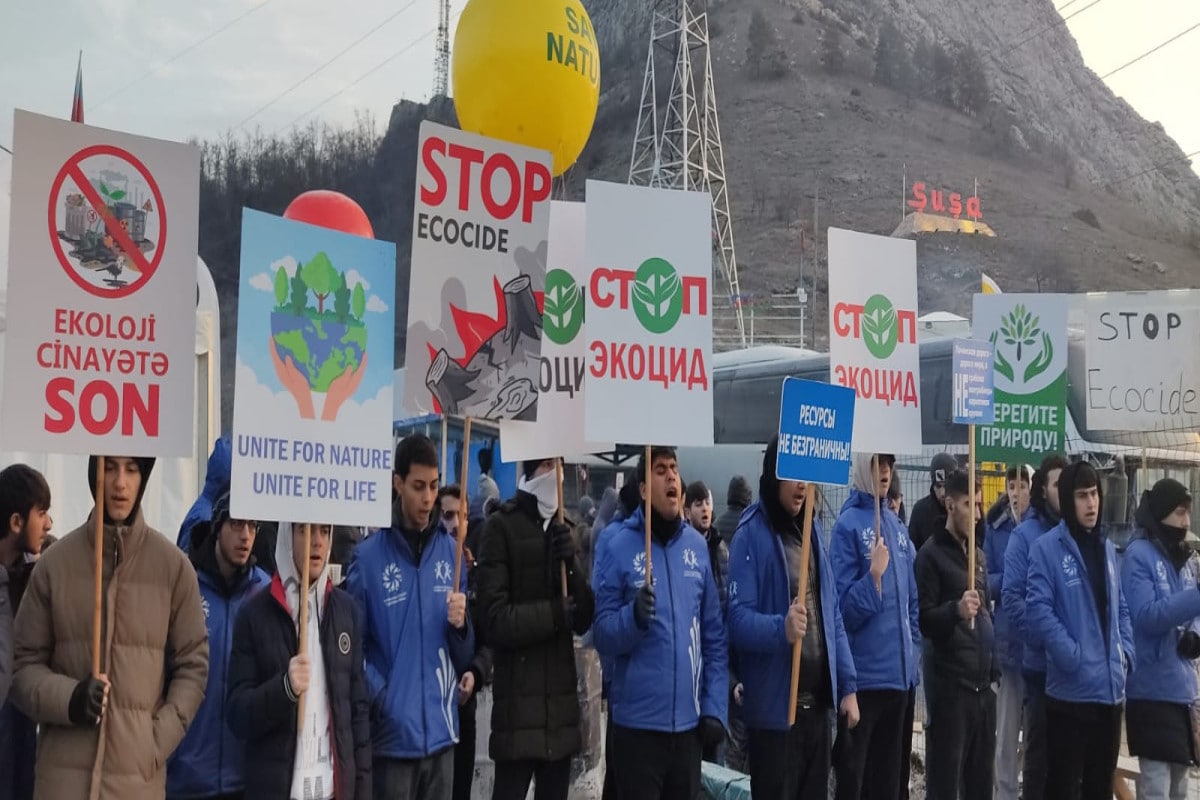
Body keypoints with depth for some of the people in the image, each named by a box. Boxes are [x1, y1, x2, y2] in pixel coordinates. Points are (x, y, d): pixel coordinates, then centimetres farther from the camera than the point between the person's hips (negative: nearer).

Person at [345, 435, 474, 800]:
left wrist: (460, 625, -10)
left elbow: (464, 656, 10)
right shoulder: (368, 557, -5)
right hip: (393, 735, -3)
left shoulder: (451, 551, 7)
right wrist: (381, 697, -17)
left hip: (441, 732, 4)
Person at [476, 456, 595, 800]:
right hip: (519, 706, -6)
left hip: (561, 703, 6)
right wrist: (553, 612, -12)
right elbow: (495, 620, -13)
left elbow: (584, 620, 9)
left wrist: (571, 565, -5)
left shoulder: (564, 529, 15)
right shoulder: (502, 527, -5)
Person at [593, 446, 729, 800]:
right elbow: (602, 635, -7)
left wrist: (715, 706, 2)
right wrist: (634, 616, -26)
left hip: (689, 721, 4)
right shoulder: (618, 547, -5)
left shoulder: (697, 545, 5)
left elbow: (714, 635, 9)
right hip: (638, 721, -4)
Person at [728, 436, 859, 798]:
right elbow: (738, 618, -16)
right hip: (774, 706, -6)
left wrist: (848, 685, 7)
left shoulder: (813, 528, 10)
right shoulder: (751, 534, -10)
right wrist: (781, 628, -35)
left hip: (818, 701, 6)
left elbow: (833, 613, 13)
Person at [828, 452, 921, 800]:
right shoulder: (848, 524, -10)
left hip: (899, 674, 7)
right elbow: (845, 608, -15)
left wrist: (913, 651, 10)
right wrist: (874, 575, -28)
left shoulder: (896, 525, 12)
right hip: (862, 675, -7)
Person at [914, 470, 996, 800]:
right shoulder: (931, 555, -6)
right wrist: (955, 609, -29)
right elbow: (923, 620, -11)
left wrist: (994, 667, 16)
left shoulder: (979, 556, 17)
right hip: (950, 685, -7)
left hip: (983, 684, 7)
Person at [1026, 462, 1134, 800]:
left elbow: (1120, 608, 18)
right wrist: (1074, 657, -19)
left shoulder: (1107, 548, 13)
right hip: (1071, 688, -6)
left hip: (1110, 687, 6)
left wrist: (1127, 652, 3)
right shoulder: (1047, 548, -8)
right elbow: (1038, 609, -16)